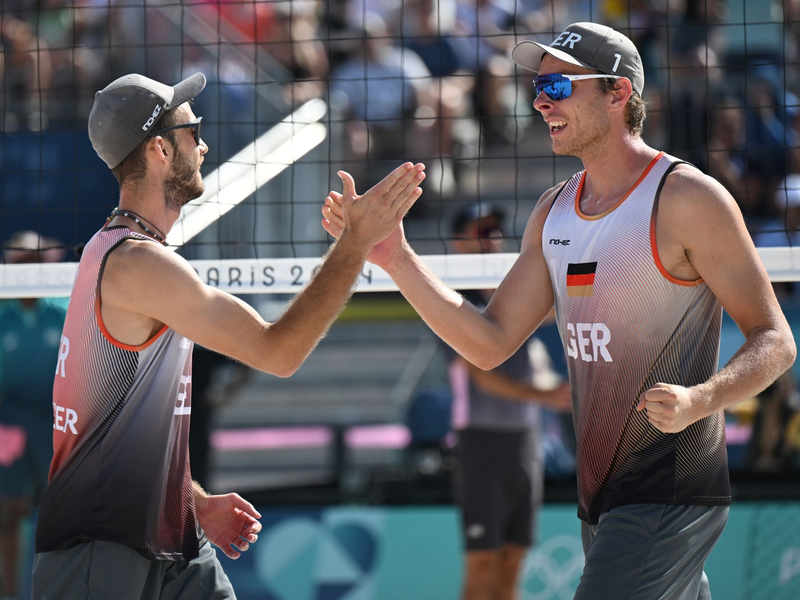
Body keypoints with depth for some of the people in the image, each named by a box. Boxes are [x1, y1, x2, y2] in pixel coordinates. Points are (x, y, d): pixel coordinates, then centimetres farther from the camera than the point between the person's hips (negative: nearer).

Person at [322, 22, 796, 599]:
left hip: (670, 499, -8)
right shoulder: (554, 212, 12)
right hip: (603, 500, 8)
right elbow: (491, 343, 9)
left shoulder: (688, 198, -11)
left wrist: (698, 400, -30)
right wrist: (396, 258, -2)